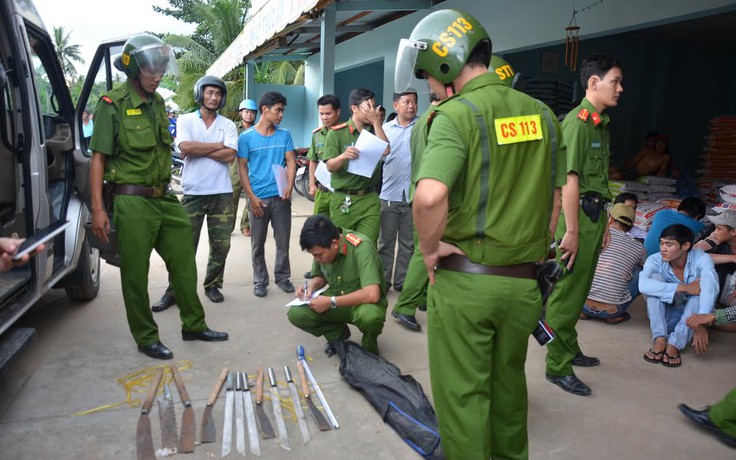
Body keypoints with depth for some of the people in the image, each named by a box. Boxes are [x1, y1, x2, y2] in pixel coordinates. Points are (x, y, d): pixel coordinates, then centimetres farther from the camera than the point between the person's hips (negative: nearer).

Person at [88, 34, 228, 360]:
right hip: (132, 202, -7)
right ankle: (146, 338, 18)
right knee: (135, 274, 4)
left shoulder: (157, 103, 12)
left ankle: (194, 325, 26)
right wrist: (98, 208, -17)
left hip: (164, 199, 7)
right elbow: (98, 158, -10)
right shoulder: (113, 105, -8)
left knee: (184, 262, 12)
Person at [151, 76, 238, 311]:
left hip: (222, 194, 2)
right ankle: (174, 291, 9)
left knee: (221, 245, 7)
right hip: (193, 193, -2)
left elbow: (230, 156, -7)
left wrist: (197, 149, -8)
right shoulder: (185, 120, 5)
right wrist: (218, 145, -6)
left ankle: (212, 285, 24)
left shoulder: (228, 125, 8)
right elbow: (185, 147, -13)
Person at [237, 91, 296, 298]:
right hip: (258, 198, -2)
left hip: (281, 197, 2)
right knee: (258, 243, 8)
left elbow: (291, 162, 5)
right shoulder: (246, 137, -2)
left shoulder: (284, 134, 5)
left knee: (283, 241, 8)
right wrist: (252, 197, -9)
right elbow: (242, 168, -1)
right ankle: (260, 281, 21)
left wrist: (289, 185, -13)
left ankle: (282, 276, 24)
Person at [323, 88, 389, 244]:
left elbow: (385, 150, -9)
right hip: (343, 199, -2)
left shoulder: (374, 131, 11)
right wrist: (343, 156, -28)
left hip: (370, 199, 2)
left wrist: (376, 122, -8)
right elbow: (330, 166, -7)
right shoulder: (337, 133, 0)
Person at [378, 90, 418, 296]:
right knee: (386, 241, 8)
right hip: (389, 195, 1)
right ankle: (382, 281, 19)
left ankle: (402, 282, 20)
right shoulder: (385, 128, 7)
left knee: (408, 243, 9)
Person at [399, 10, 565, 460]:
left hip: (464, 281, -6)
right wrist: (532, 252, 17)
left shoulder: (458, 114, -15)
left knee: (462, 395, 10)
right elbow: (556, 200, 11)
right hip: (523, 282, 7)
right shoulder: (541, 113, 6)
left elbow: (429, 197, -30)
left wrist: (430, 248, -14)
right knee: (508, 385, 25)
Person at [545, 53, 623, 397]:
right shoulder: (578, 122, -14)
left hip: (594, 215, 9)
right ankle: (558, 366, 9)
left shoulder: (601, 123, 15)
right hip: (577, 216, -9)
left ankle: (569, 350, 33)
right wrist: (572, 231, -21)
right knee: (567, 293, -2)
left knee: (579, 290, 18)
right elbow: (570, 180, -20)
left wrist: (604, 223, 19)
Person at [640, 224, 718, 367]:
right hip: (663, 316, 0)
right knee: (656, 278, -24)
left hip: (692, 317, 0)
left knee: (700, 286, -28)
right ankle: (660, 340, -31)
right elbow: (643, 285, -37)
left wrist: (701, 324, -52)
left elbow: (710, 288, -38)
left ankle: (675, 345, -32)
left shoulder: (701, 259, -19)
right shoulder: (655, 260, -16)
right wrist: (684, 288, -40)